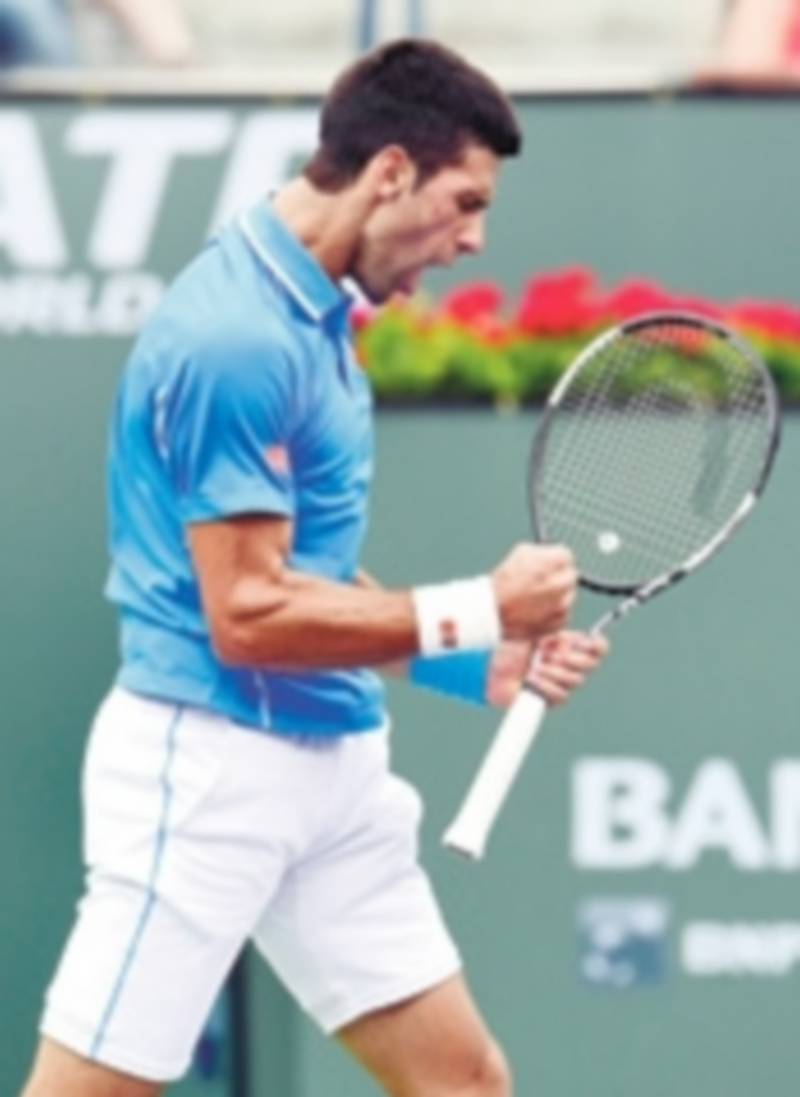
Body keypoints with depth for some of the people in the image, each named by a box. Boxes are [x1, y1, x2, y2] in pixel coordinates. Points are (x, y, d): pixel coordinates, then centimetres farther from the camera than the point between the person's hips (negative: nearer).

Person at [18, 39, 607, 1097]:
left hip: (336, 763, 10)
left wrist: (482, 662, 9)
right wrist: (478, 610, -13)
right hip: (209, 765, -10)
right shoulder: (238, 335, -19)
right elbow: (248, 615, -21)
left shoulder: (312, 314, 11)